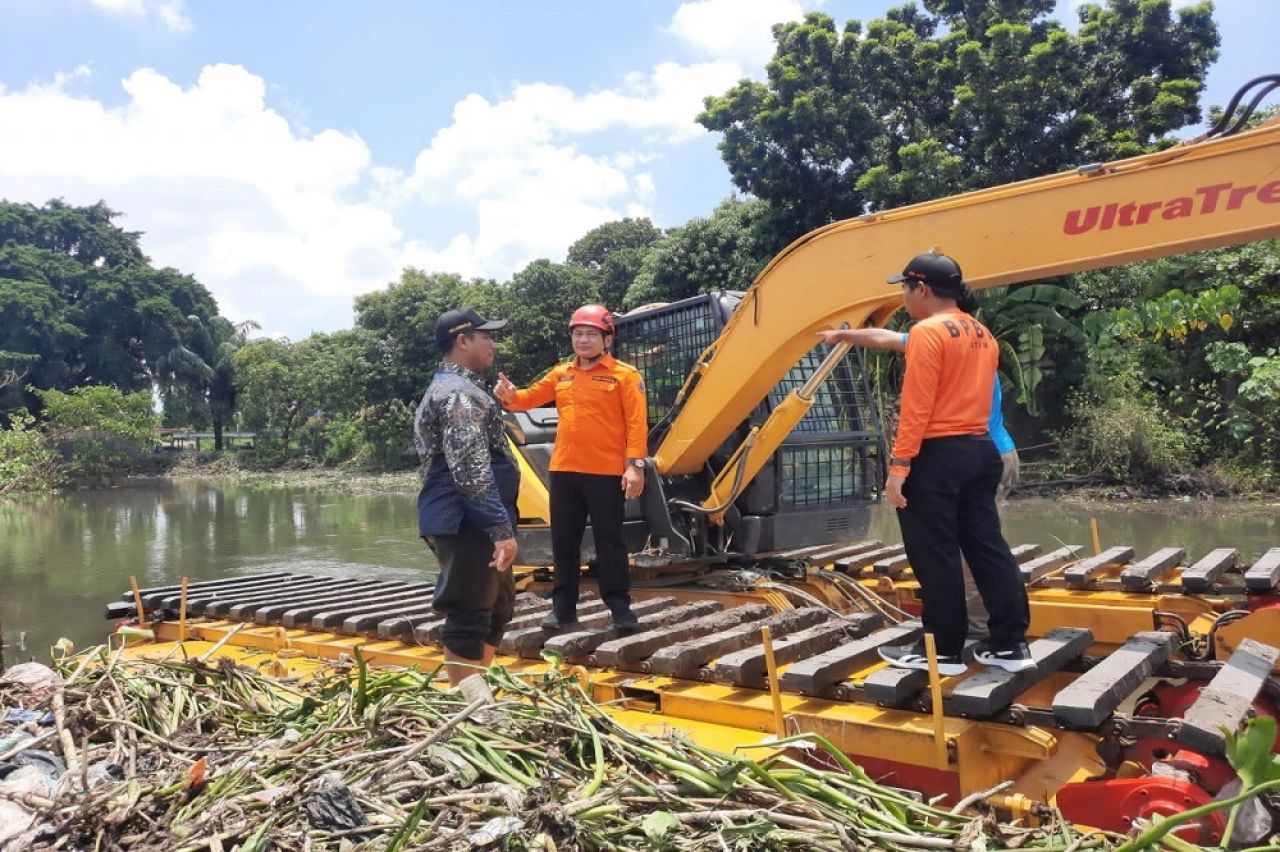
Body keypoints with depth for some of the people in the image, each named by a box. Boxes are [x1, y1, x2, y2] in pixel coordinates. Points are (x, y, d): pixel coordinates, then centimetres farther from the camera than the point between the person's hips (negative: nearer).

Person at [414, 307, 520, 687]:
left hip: (467, 522, 11)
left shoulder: (447, 389, 21)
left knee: (496, 608, 19)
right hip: (467, 523, -11)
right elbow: (472, 471, -24)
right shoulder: (460, 394, -14)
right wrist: (502, 528, -24)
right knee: (469, 619, -4)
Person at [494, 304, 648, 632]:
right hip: (564, 471, 5)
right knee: (564, 541, 11)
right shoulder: (561, 374, 12)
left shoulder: (625, 375, -4)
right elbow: (531, 397, 12)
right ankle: (563, 607, 21)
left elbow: (636, 423, -9)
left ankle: (620, 606, 14)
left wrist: (635, 464, -18)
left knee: (609, 541, 2)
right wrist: (510, 395, -11)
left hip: (606, 472, -5)